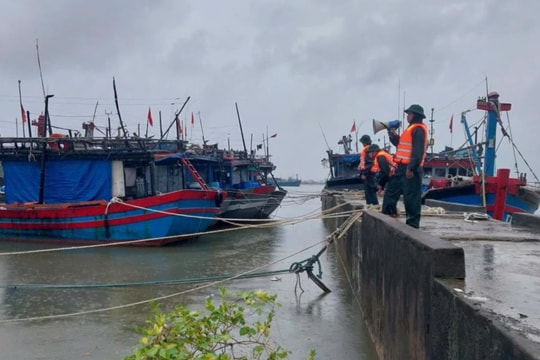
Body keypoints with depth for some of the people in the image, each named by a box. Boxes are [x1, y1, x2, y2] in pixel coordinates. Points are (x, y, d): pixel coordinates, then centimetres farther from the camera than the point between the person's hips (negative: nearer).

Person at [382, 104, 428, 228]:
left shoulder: (418, 129, -10)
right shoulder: (411, 128, 22)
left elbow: (418, 151, -20)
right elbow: (402, 145, 27)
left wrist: (411, 168, -26)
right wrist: (393, 137, 13)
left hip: (410, 169, -11)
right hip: (403, 167, 11)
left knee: (410, 197, -7)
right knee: (391, 192, 14)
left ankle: (412, 223, -3)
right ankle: (387, 217, 22)